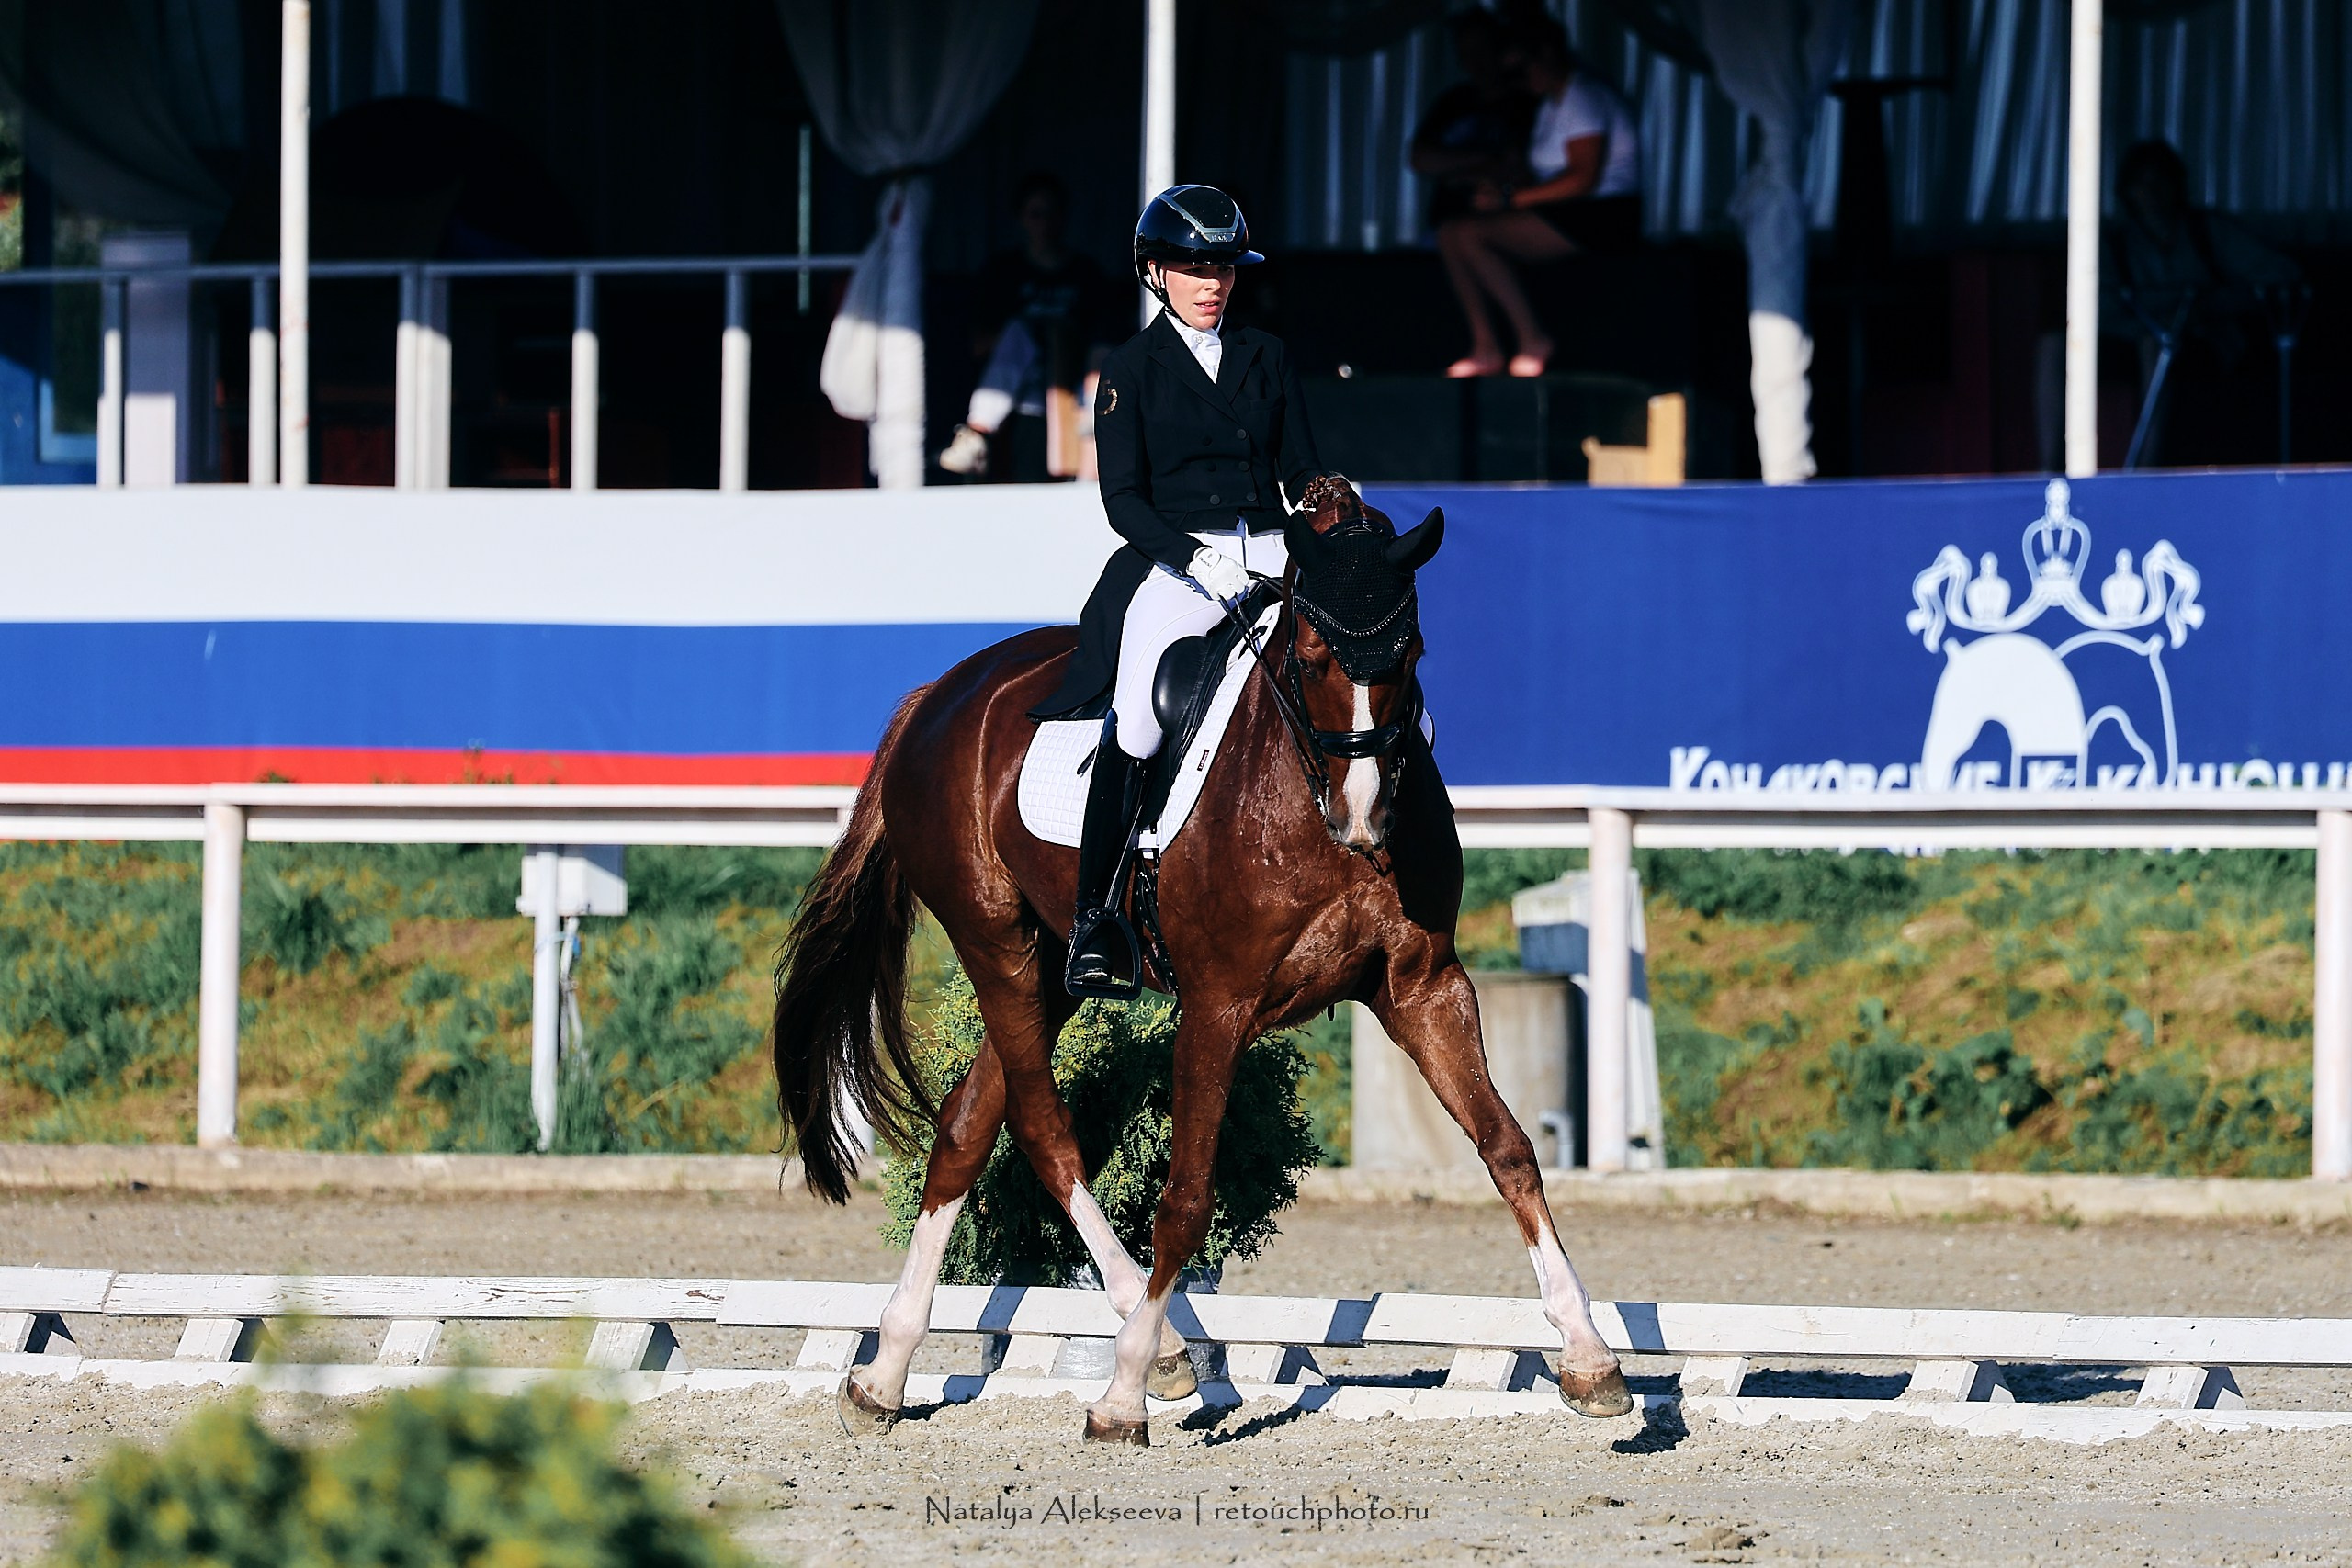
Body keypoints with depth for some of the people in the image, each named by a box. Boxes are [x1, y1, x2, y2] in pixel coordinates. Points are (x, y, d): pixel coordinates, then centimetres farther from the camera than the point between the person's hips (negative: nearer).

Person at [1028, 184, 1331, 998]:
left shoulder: (1266, 358, 15)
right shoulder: (1132, 369, 5)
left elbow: (1305, 474, 16)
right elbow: (1124, 498, -3)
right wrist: (1194, 558, -19)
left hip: (1271, 556, 4)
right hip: (1173, 564, -4)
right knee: (1134, 724, -30)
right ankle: (1098, 916, -25)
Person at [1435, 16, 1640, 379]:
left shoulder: (1583, 96, -10)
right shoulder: (1550, 103, 21)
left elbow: (1583, 178, -20)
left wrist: (1512, 198, -17)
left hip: (1603, 220, -10)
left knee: (1471, 234, -23)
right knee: (1450, 233, -1)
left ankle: (1534, 341, -18)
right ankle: (1485, 348, -9)